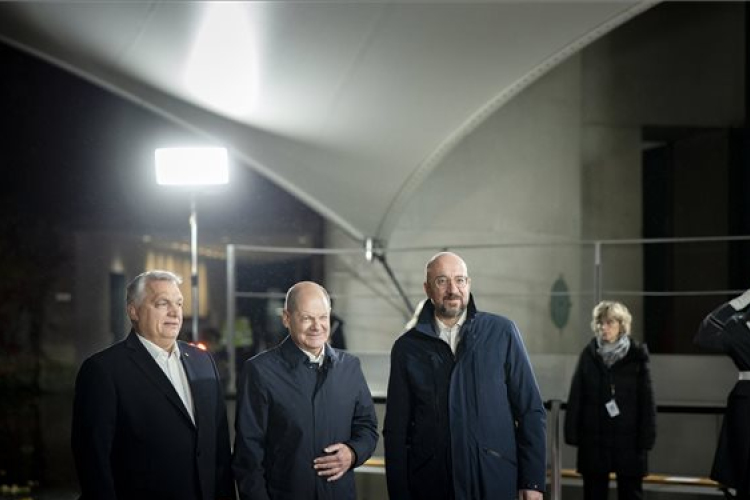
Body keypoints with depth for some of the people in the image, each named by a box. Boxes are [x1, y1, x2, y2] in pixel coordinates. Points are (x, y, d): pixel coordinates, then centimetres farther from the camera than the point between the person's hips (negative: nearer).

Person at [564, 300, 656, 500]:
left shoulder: (636, 355, -2)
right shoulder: (588, 354, 3)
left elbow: (646, 400, -4)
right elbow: (576, 397, 3)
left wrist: (646, 437, -9)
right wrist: (572, 433, -3)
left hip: (628, 438, -2)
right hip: (593, 438, 2)